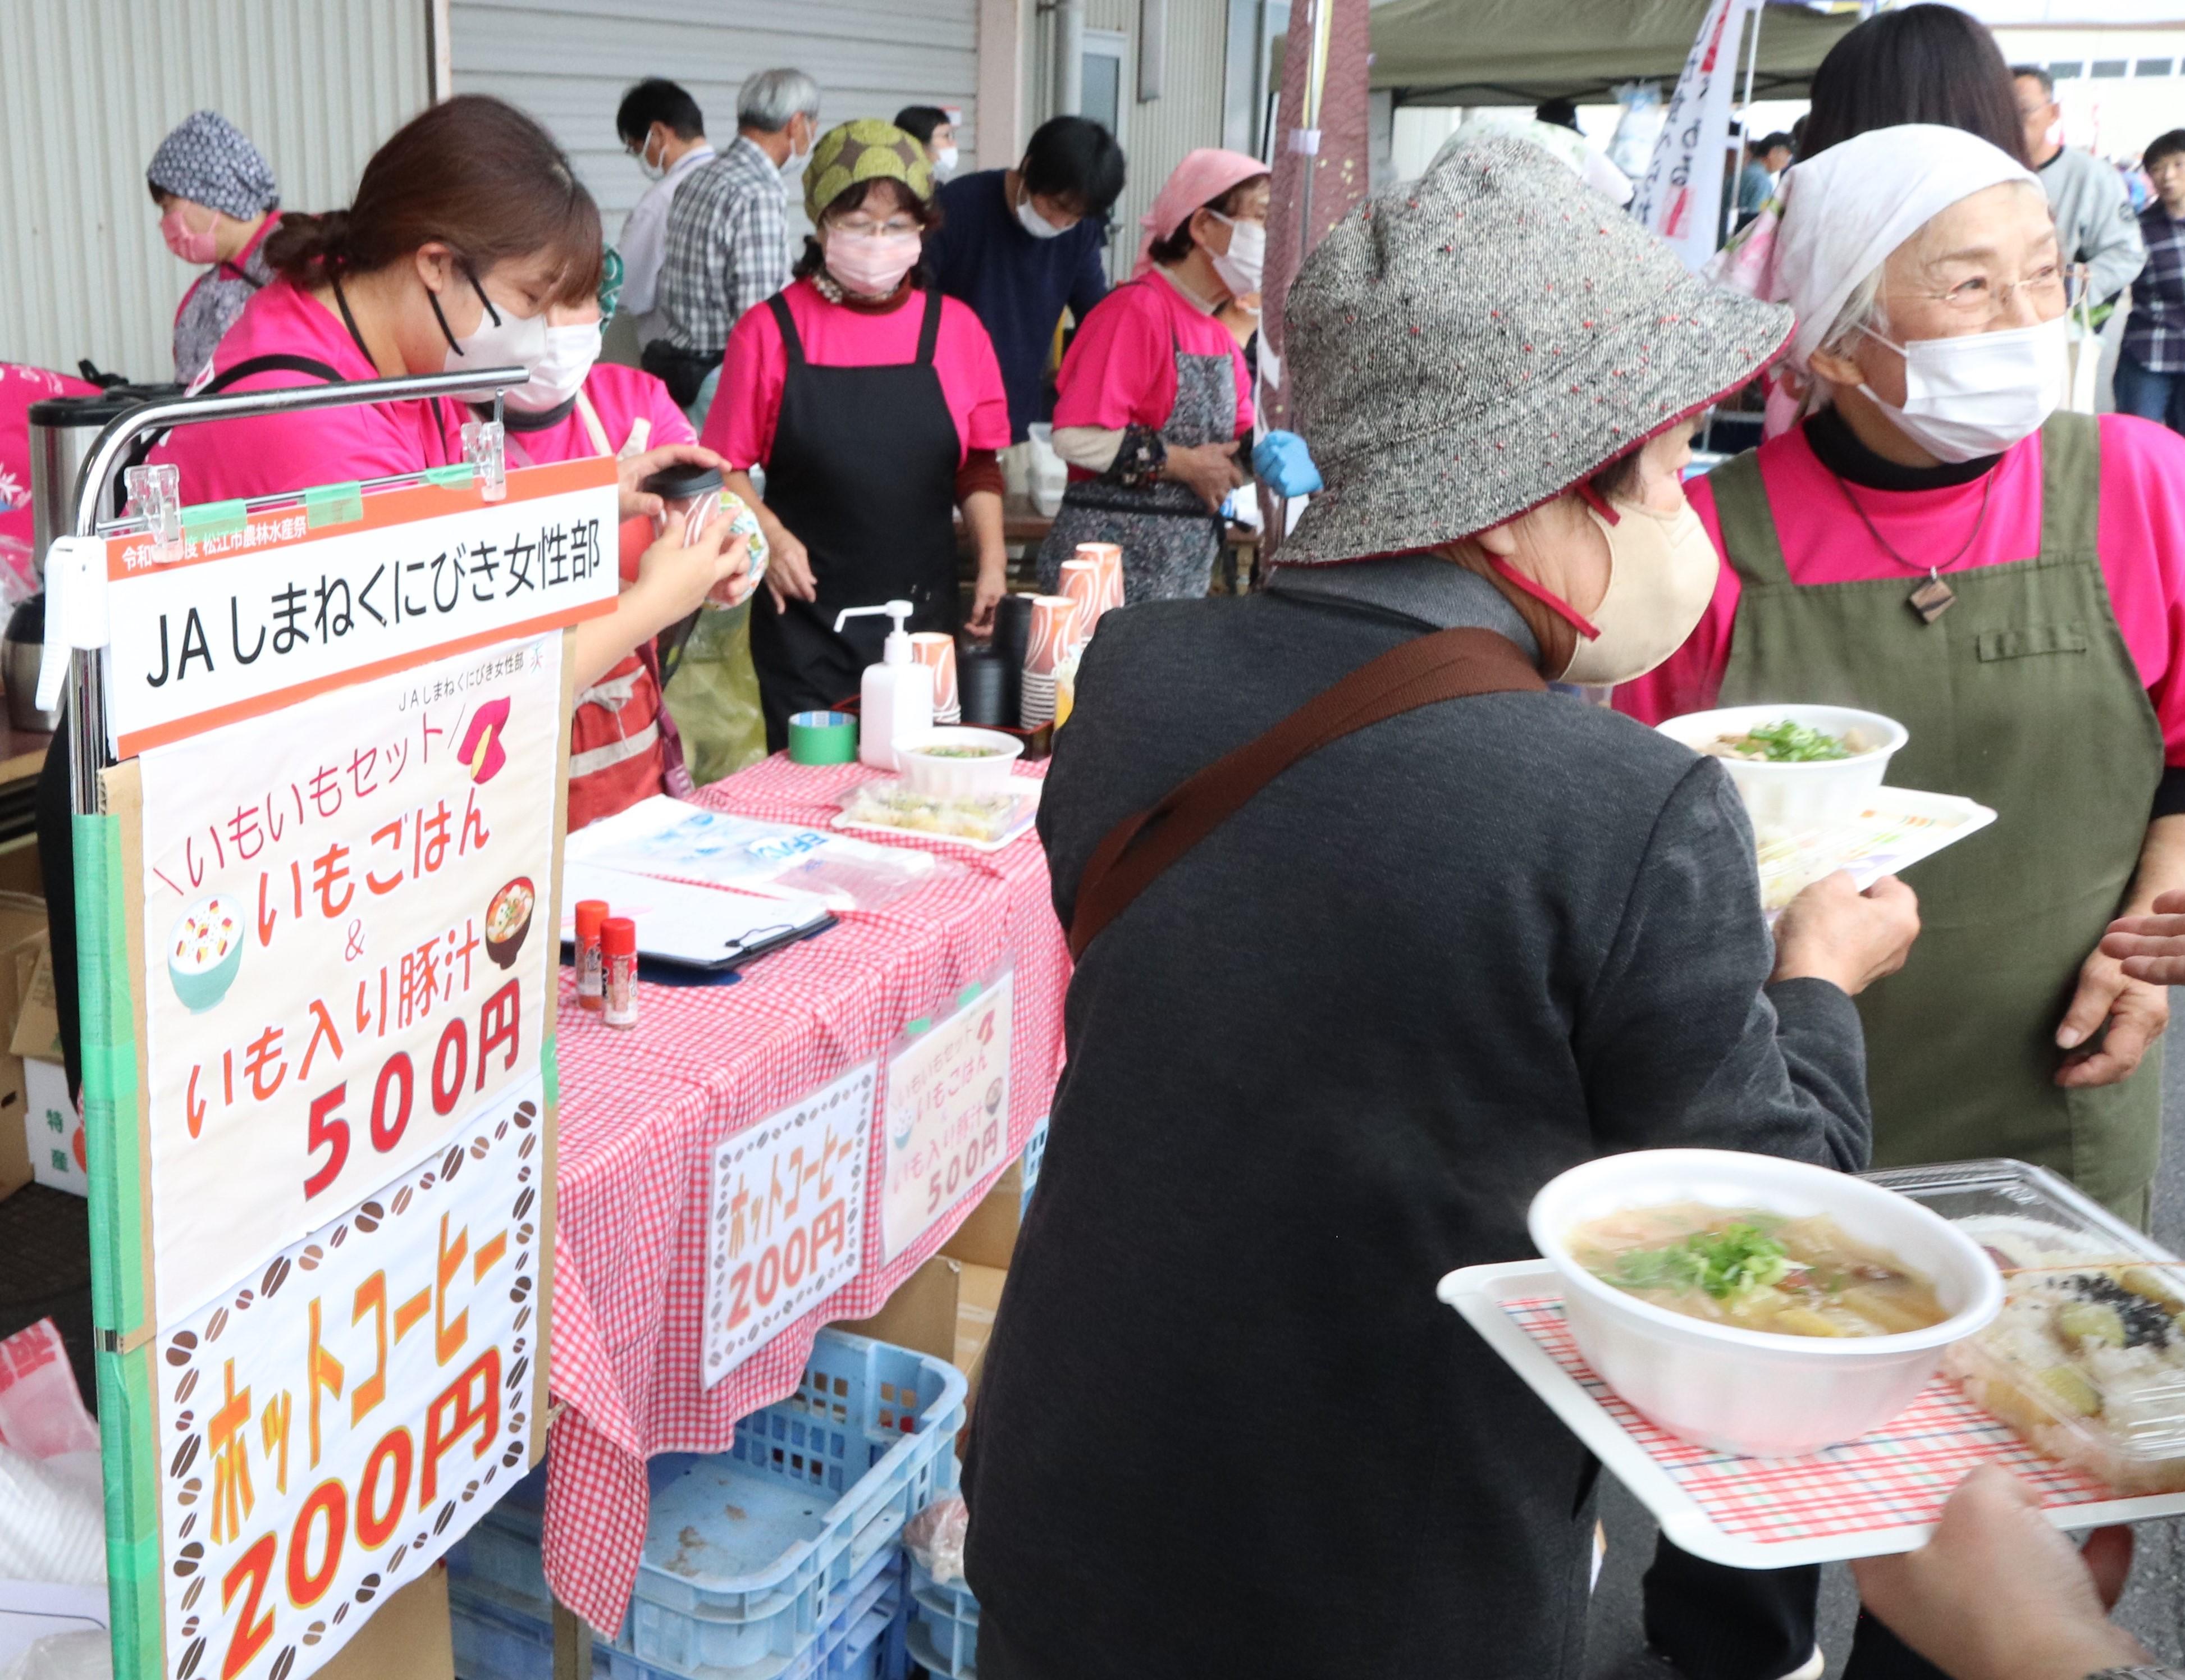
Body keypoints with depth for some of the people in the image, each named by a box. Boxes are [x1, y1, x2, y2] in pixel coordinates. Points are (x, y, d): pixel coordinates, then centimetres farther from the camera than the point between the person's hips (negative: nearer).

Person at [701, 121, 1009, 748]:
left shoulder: (955, 328, 4)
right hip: (806, 611, -2)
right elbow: (729, 466, 1)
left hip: (926, 614, 2)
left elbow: (979, 465, 10)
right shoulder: (771, 330, -1)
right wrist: (769, 535, -16)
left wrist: (992, 563, -1)